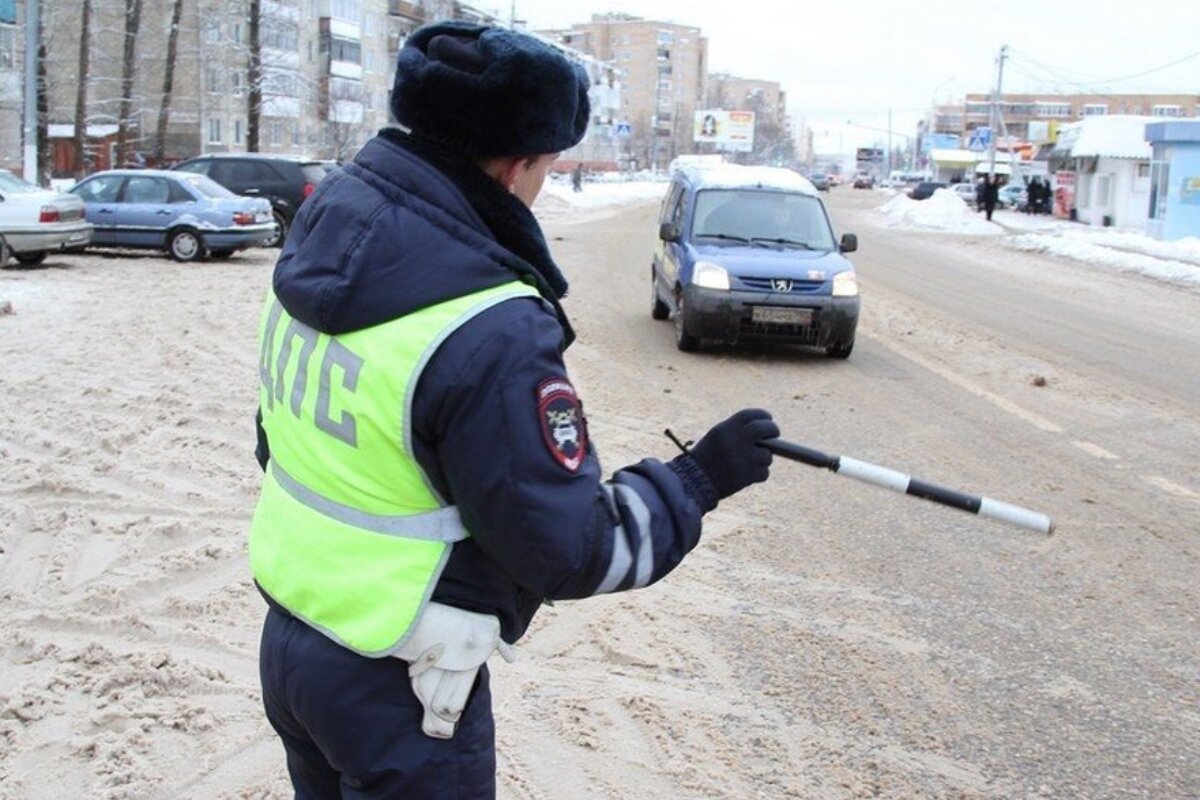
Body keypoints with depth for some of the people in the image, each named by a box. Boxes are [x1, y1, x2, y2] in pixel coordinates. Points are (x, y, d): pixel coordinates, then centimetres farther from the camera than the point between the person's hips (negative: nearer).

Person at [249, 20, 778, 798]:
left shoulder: (315, 248, -2)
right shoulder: (487, 330, -27)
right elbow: (568, 553, -20)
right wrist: (699, 480, -9)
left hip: (289, 634, 8)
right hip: (393, 685, -7)